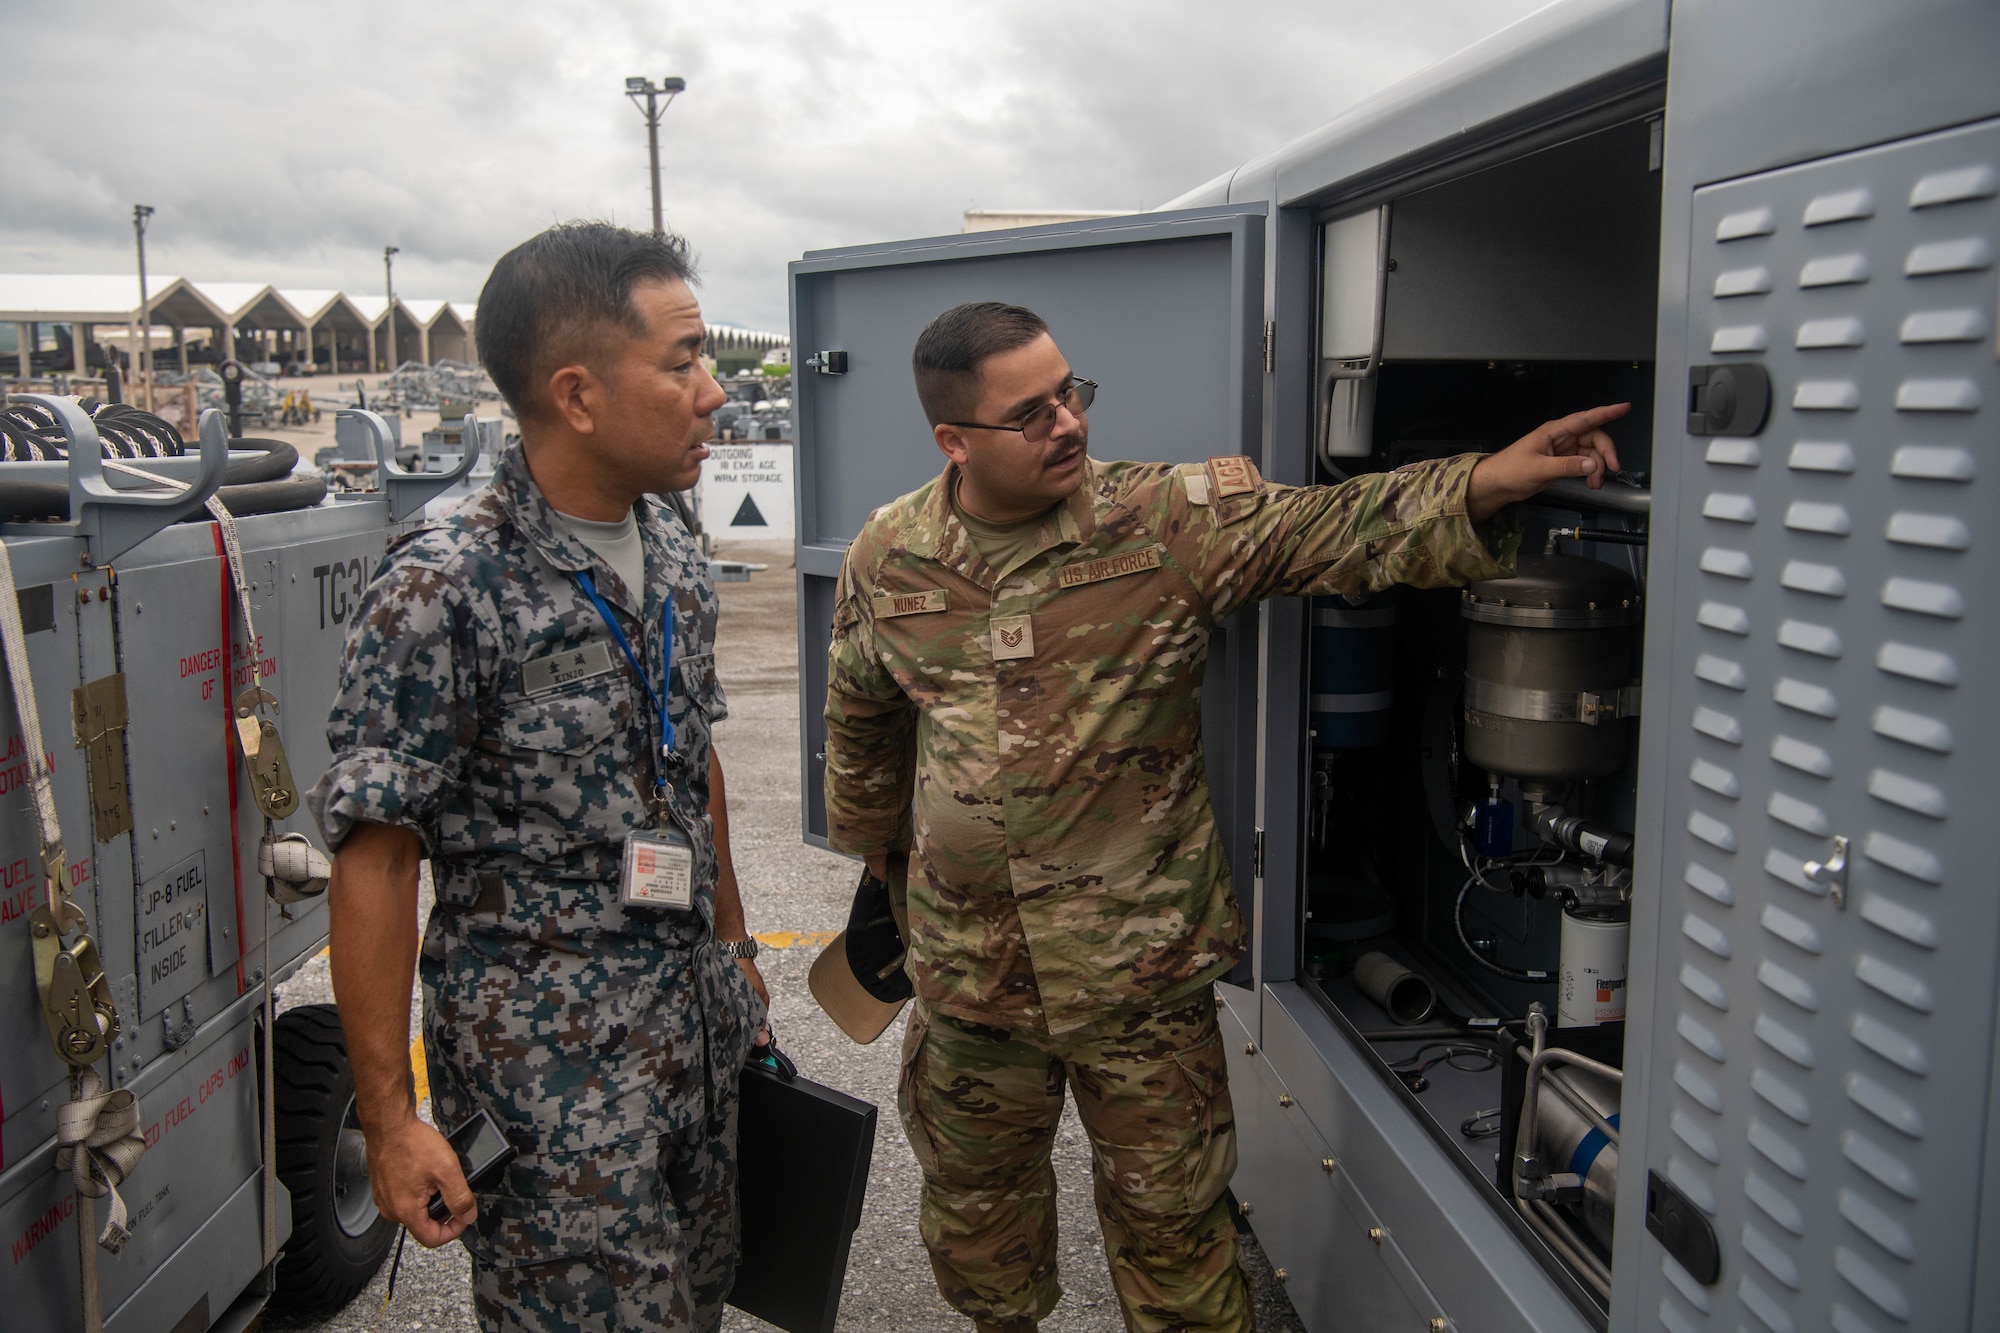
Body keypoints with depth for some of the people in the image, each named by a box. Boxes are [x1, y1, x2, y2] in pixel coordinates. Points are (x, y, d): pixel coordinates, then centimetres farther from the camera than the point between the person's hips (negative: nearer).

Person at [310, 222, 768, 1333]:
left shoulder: (677, 554, 4)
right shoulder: (444, 592, -19)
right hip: (546, 1053, -7)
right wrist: (390, 1120, -16)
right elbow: (375, 856, -16)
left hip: (701, 1020, 7)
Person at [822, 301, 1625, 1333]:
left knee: (1169, 1218, 12)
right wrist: (876, 853, 26)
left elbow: (1333, 529, -19)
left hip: (1144, 966, -3)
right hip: (966, 964, 3)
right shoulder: (886, 560, -2)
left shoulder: (1169, 520, -11)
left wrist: (1486, 481, -35)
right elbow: (862, 724, 14)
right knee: (974, 1192, 23)